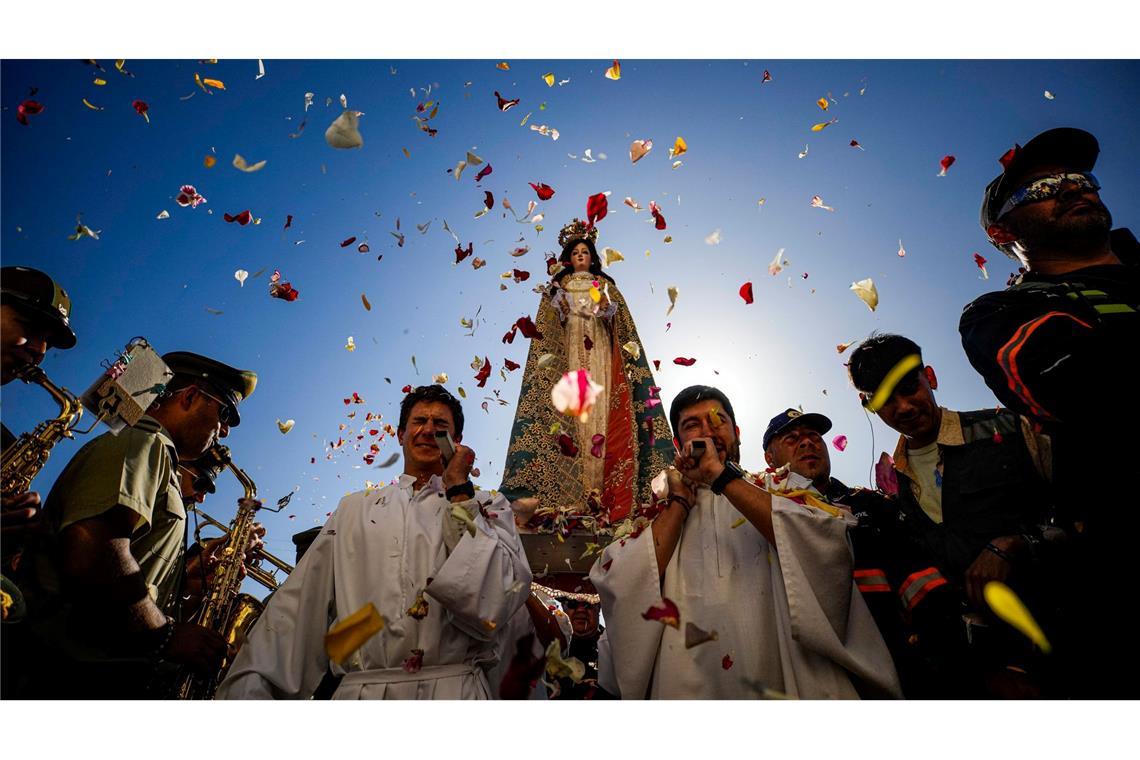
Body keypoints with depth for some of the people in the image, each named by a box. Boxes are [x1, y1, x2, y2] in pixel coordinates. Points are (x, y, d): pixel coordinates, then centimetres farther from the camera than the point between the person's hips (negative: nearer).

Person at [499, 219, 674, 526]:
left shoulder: (605, 285, 17)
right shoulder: (559, 286, 16)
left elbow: (621, 320, 9)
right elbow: (547, 325, 9)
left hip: (601, 353, 1)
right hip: (570, 353, -1)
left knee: (604, 412, -9)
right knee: (573, 412, -10)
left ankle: (606, 492, -9)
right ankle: (574, 494, -10)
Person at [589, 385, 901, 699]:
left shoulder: (784, 486, 8)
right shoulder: (666, 514, 12)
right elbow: (620, 587, -3)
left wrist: (722, 475, -9)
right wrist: (680, 500, 1)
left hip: (792, 684, 0)